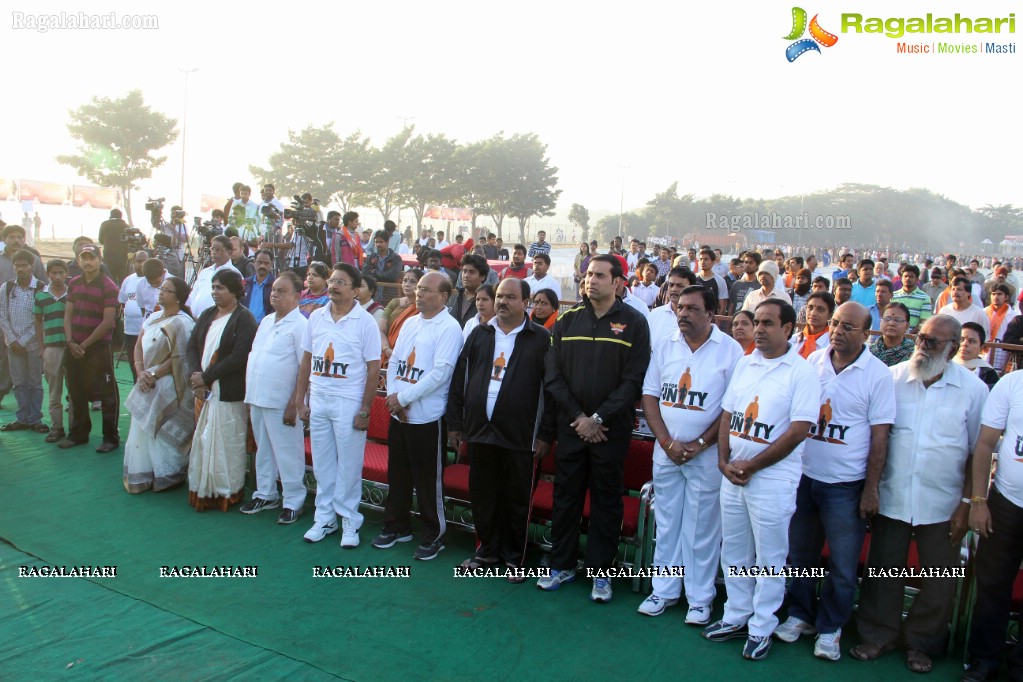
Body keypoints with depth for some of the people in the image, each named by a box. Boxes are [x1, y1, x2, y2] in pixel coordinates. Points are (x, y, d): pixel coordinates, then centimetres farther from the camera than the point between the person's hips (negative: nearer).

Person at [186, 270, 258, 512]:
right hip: (204, 391, 7)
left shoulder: (244, 319, -10)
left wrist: (206, 376, -15)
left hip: (229, 394, -7)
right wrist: (196, 376, -8)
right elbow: (192, 346, 8)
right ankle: (203, 491, 23)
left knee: (227, 443, 1)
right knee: (203, 441, 11)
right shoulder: (207, 315, 13)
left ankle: (228, 492, 14)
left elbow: (239, 357, -18)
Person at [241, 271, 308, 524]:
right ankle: (265, 495, 32)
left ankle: (293, 502, 13)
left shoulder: (300, 325, -12)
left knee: (287, 454, 1)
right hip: (257, 399, 8)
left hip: (281, 403, -8)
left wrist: (294, 404, -19)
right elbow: (254, 357, 18)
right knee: (263, 449, 18)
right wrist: (249, 396, 14)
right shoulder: (266, 321, 12)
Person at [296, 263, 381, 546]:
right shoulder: (316, 317, 6)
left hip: (348, 403, -4)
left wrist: (365, 410, -11)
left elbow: (373, 368, -8)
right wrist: (300, 400, 9)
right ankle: (324, 518, 26)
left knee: (349, 466, 4)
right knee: (322, 464, 13)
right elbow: (306, 360, 12)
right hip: (318, 401, 5)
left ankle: (350, 521, 17)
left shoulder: (364, 321, -8)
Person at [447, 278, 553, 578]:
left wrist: (546, 434, -8)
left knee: (517, 500, 6)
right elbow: (459, 379, 11)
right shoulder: (479, 334, 10)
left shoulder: (541, 338, -2)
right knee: (483, 496, 13)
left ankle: (515, 557, 22)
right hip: (479, 430, 4)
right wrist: (455, 423, 7)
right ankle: (488, 549, 30)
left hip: (520, 437, -4)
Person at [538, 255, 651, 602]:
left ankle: (600, 571, 20)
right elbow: (553, 374, 2)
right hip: (571, 425, 3)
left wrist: (598, 418, -13)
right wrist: (578, 416, -7)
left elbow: (633, 380, -8)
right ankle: (562, 564, 25)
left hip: (611, 428, -2)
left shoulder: (633, 322, -3)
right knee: (566, 495, 10)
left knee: (606, 499, 7)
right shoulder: (568, 319, 4)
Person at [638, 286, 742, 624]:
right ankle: (664, 590, 26)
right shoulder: (663, 346, 4)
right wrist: (667, 442, -6)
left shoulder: (730, 350, -6)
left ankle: (700, 599, 19)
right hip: (666, 451, 3)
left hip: (707, 454, -3)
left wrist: (700, 444, -11)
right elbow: (650, 395, 4)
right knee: (666, 523, 12)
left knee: (702, 528, 5)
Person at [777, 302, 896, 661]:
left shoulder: (878, 375, -8)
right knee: (800, 554, 15)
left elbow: (879, 437, -6)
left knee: (843, 565, 6)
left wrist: (871, 489, -7)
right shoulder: (812, 362, 2)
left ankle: (830, 628, 25)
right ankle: (801, 615, 34)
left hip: (845, 484, -3)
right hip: (803, 476, 4)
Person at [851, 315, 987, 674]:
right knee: (883, 570, 11)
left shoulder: (973, 389, -4)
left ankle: (921, 642, 31)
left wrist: (966, 504, -3)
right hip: (891, 498, 1)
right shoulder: (893, 378, -2)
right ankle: (878, 634, 29)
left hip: (942, 506, 0)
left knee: (940, 580, 11)